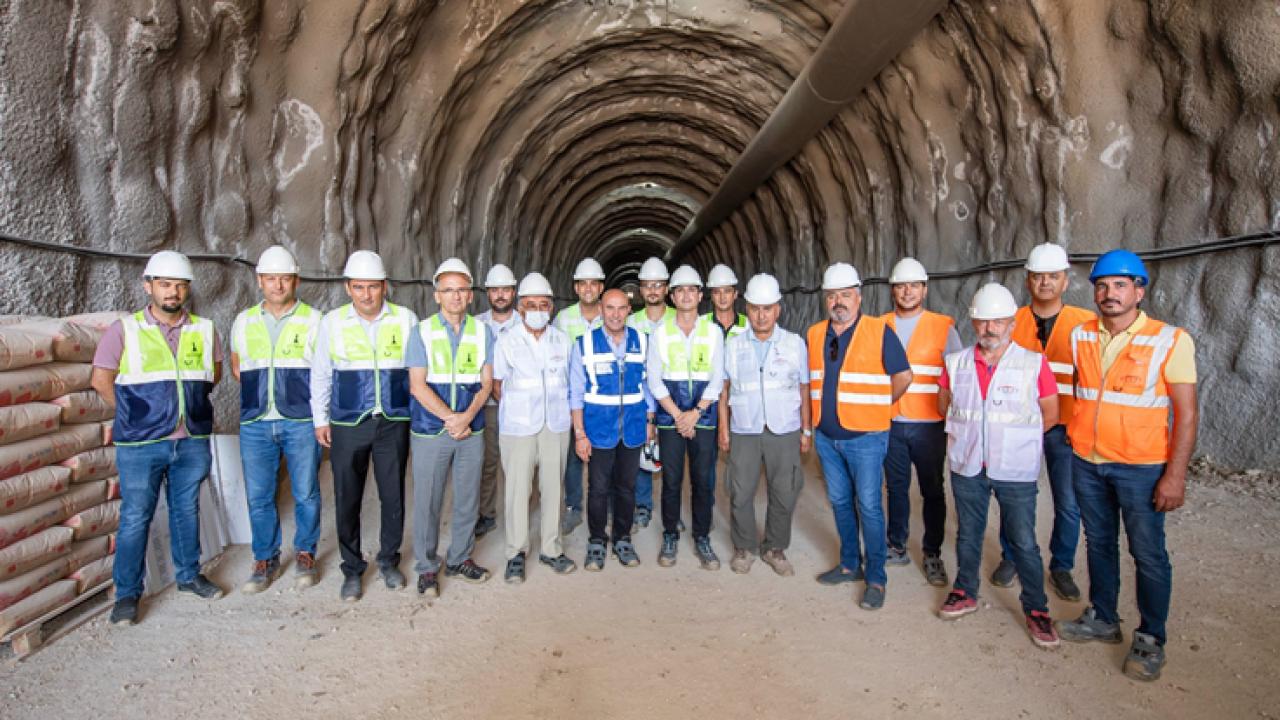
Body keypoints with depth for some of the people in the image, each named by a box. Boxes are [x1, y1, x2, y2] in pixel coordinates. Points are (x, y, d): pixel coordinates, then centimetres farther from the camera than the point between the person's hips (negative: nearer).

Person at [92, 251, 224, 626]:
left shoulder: (203, 330, 4)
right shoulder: (125, 329, -5)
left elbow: (214, 373, 17)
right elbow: (101, 380, -1)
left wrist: (187, 401, 9)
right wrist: (134, 413, 4)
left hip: (192, 441, 3)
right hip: (141, 444, -3)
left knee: (187, 510, 15)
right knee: (135, 518, 4)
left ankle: (188, 575, 31)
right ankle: (127, 593, 17)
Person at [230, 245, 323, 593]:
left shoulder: (314, 320, 1)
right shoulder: (244, 322, 10)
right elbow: (236, 366, 21)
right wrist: (258, 392, 8)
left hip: (301, 422, -3)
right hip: (255, 423, 3)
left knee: (306, 493, 4)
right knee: (259, 496, 8)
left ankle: (305, 554, 22)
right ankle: (265, 559, 22)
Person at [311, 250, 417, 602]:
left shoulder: (406, 319, 0)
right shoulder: (332, 322, 0)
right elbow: (320, 374, 8)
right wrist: (320, 420, 7)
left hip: (394, 423, 0)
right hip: (347, 425, 0)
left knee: (393, 496, 8)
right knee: (347, 500, 6)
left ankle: (389, 560, 29)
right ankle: (352, 569, 23)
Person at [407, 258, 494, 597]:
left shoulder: (482, 332, 5)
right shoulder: (422, 332, -2)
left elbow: (486, 382, 1)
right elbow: (417, 385, -9)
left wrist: (466, 417, -15)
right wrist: (450, 418, -17)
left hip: (471, 431, 3)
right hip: (430, 430, -2)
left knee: (468, 499, 11)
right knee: (427, 502, 4)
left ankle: (460, 559, 28)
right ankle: (427, 568, 19)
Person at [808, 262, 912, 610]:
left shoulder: (879, 331, -9)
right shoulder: (815, 334, 7)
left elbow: (903, 376, -5)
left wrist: (876, 407, 2)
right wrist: (813, 421, 12)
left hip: (865, 437, -5)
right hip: (826, 437, 5)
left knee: (869, 507, -1)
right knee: (840, 502, 15)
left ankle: (876, 579, 10)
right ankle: (849, 564, 30)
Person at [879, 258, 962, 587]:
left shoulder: (943, 327, -1)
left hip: (928, 424, -2)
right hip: (891, 423, 2)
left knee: (932, 491, 5)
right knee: (896, 487, 11)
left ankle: (932, 554, 18)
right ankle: (897, 547, 25)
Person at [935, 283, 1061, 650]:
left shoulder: (1034, 364, -8)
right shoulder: (956, 363, 1)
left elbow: (1049, 415, 1)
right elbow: (945, 406, 16)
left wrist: (1013, 437, 3)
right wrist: (972, 432, 10)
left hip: (1015, 470, -3)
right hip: (967, 467, 3)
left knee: (1024, 543, 4)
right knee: (968, 534, 17)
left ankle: (1036, 609, 20)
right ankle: (965, 593, 33)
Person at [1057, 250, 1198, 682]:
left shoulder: (1170, 340, -10)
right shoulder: (1080, 336, 3)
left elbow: (1186, 413, -10)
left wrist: (1175, 474, -14)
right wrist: (1075, 430, 9)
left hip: (1141, 466, -4)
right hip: (1087, 461, 4)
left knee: (1148, 555, 4)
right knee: (1099, 543, 16)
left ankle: (1150, 641, 19)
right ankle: (1102, 619, 32)